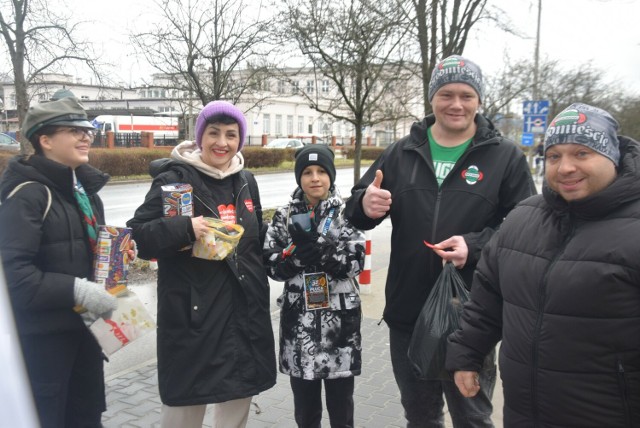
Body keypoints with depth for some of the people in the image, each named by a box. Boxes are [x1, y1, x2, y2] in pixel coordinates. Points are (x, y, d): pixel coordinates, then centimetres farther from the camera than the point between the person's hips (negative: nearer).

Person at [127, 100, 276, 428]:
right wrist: (185, 228, -27)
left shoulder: (246, 181, 9)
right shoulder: (174, 178, -8)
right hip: (192, 314, -5)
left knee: (238, 397, 18)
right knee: (185, 401, 6)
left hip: (244, 311, 6)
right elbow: (138, 236, -15)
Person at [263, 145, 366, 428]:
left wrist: (314, 248, -24)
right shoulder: (285, 216, 3)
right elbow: (271, 266, -3)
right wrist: (297, 249, -21)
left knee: (341, 405, 12)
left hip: (340, 319, -1)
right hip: (299, 320, 2)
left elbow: (356, 261, -12)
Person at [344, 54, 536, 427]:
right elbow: (357, 212, 9)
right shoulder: (402, 152, 6)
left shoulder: (506, 156, -1)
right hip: (407, 313, 3)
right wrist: (365, 204, -15)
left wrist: (475, 245, -22)